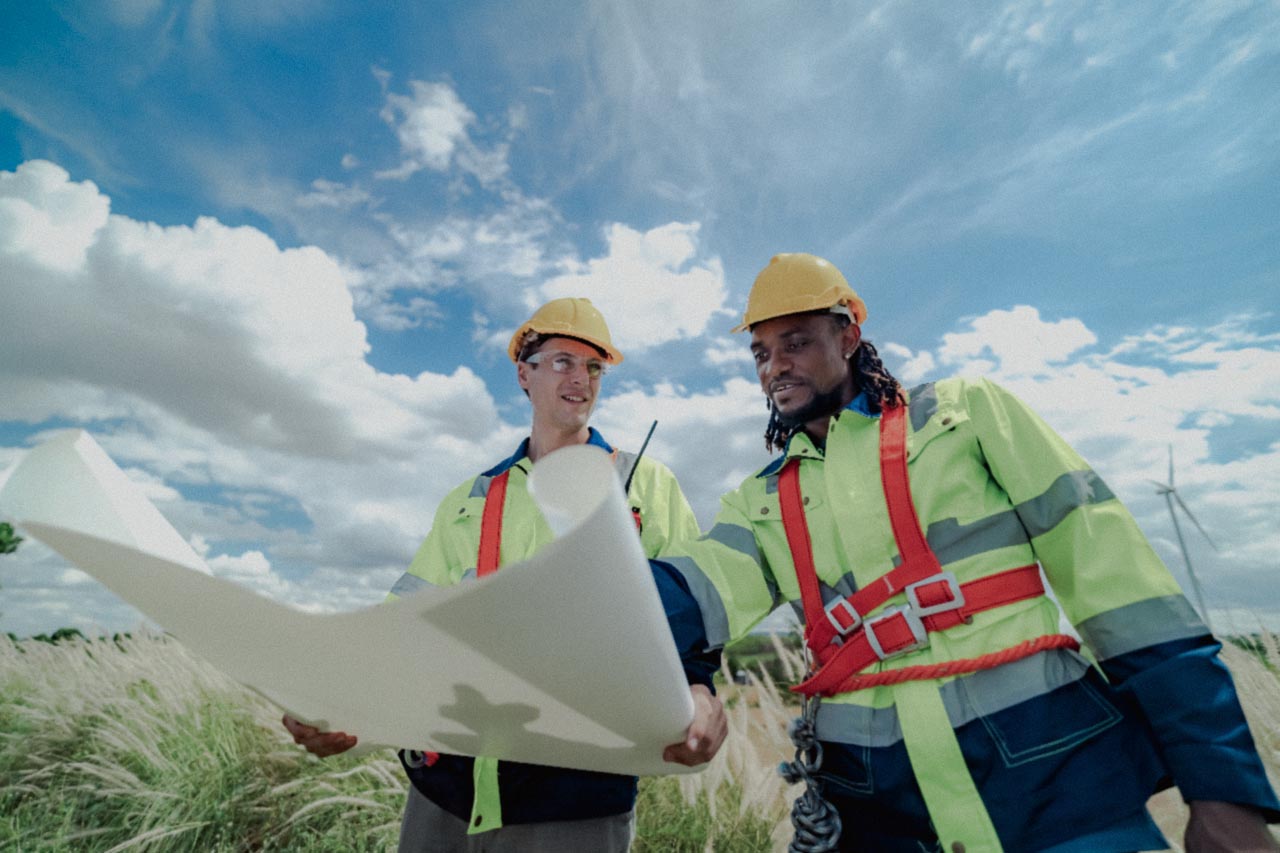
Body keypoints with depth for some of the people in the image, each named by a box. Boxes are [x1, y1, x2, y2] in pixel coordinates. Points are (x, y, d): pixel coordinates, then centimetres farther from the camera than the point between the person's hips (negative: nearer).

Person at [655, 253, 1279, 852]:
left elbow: (1099, 555, -4)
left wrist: (1222, 779, -7)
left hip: (1053, 771, -1)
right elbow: (704, 585, -12)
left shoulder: (964, 410, 0)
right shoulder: (759, 503, 6)